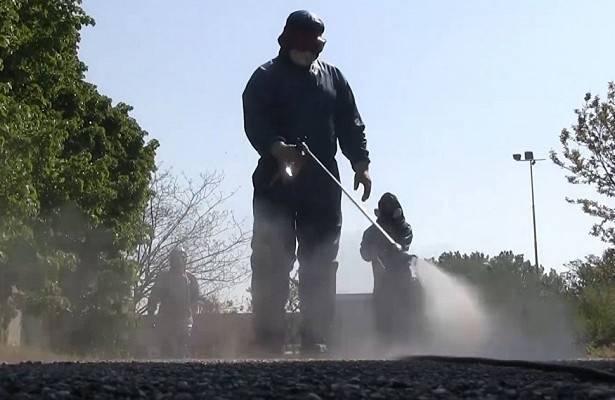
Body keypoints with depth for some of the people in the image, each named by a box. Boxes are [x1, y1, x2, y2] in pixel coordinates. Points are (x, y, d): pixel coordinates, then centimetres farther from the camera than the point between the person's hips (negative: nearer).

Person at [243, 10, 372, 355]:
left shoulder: (333, 78, 19)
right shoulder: (266, 78, 4)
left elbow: (351, 125, 16)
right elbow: (255, 124, -10)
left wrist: (361, 163, 2)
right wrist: (278, 149, -29)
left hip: (322, 184, 4)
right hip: (277, 181, -4)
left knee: (321, 266, 2)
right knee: (272, 263, -7)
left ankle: (315, 340, 5)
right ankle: (270, 342, -4)